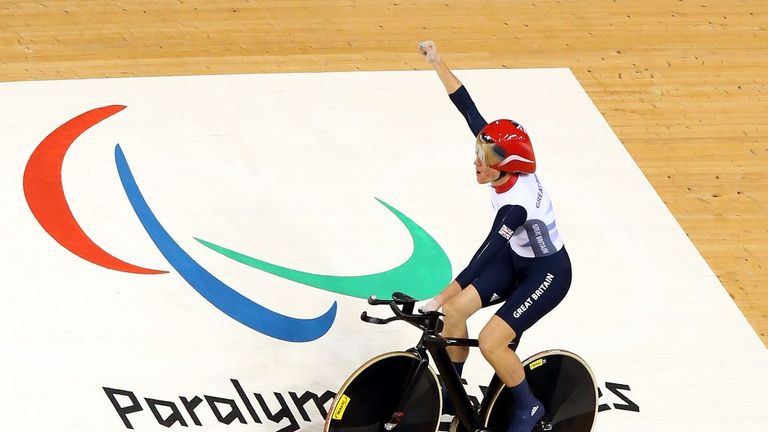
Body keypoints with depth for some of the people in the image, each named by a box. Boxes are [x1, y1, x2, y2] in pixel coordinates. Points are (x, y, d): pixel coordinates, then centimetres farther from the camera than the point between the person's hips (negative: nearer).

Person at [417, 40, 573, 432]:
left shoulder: (517, 205, -35)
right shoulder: (505, 160, -15)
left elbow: (486, 255, -37)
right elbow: (467, 106, -13)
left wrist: (441, 297, -39)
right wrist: (437, 63, -14)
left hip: (548, 274, -8)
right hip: (517, 260, 8)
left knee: (490, 341, -15)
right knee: (455, 309, -3)